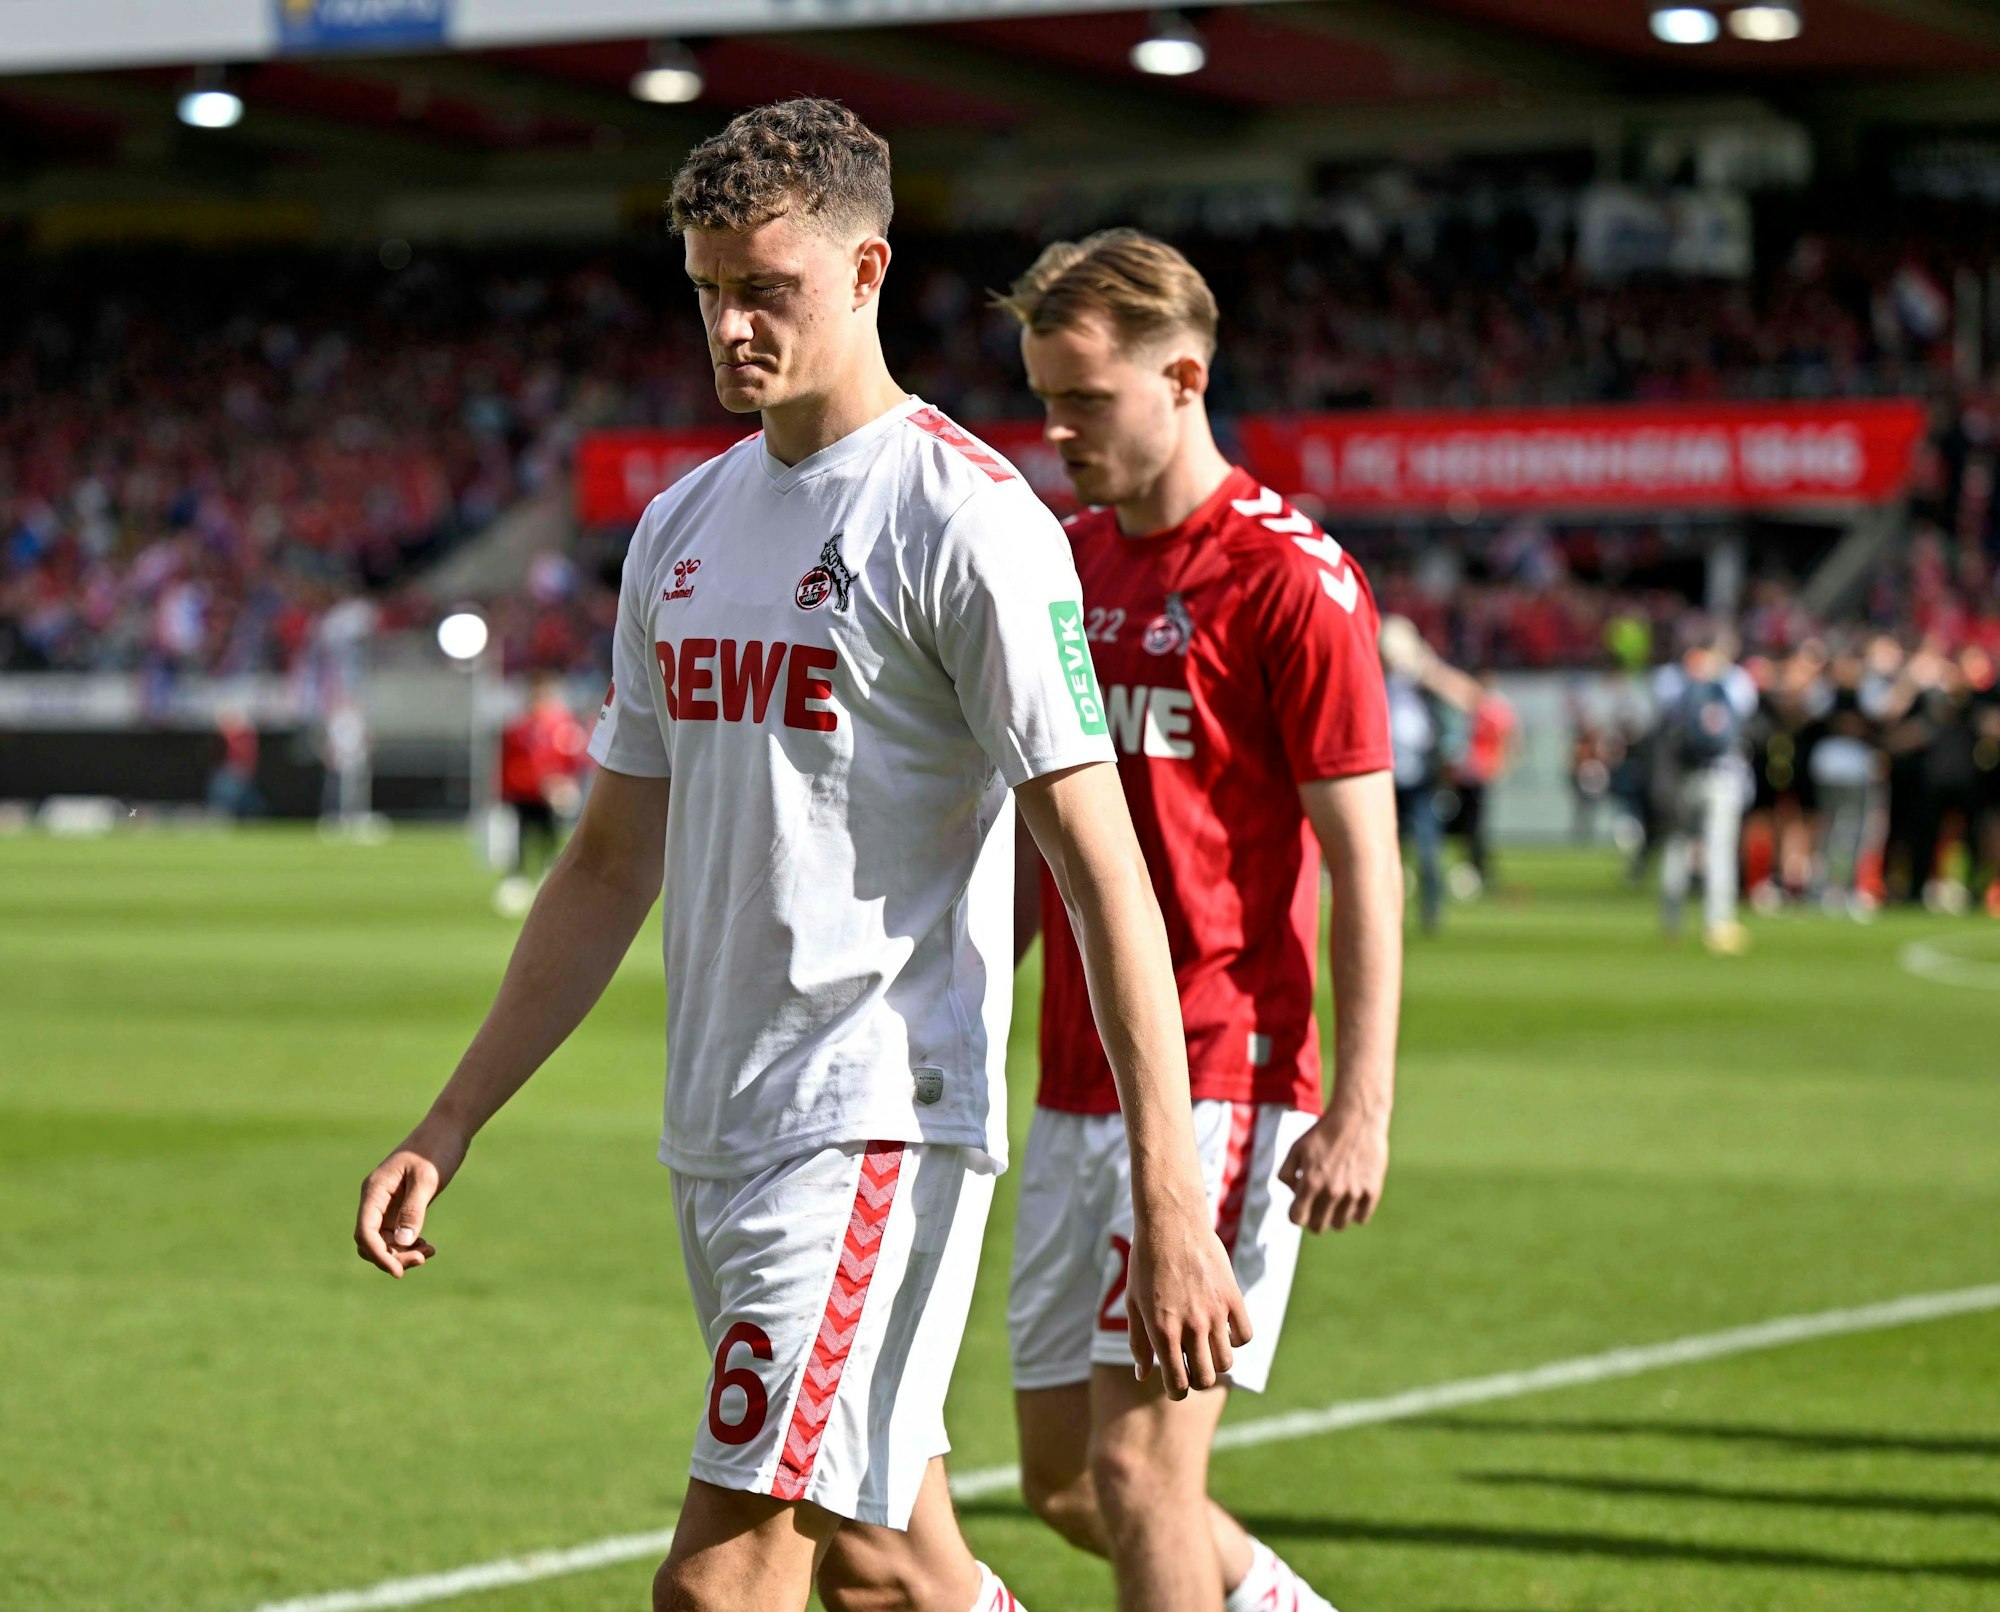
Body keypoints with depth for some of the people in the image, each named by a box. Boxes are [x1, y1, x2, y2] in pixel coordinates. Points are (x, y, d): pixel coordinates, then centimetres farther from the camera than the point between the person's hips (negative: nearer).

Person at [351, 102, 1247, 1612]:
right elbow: (612, 864, 20)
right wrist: (451, 1125, 16)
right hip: (715, 1132, 8)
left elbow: (1102, 863, -13)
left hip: (878, 1126, -8)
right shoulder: (682, 527, 14)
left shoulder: (967, 516, -9)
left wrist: (1170, 1200, -19)